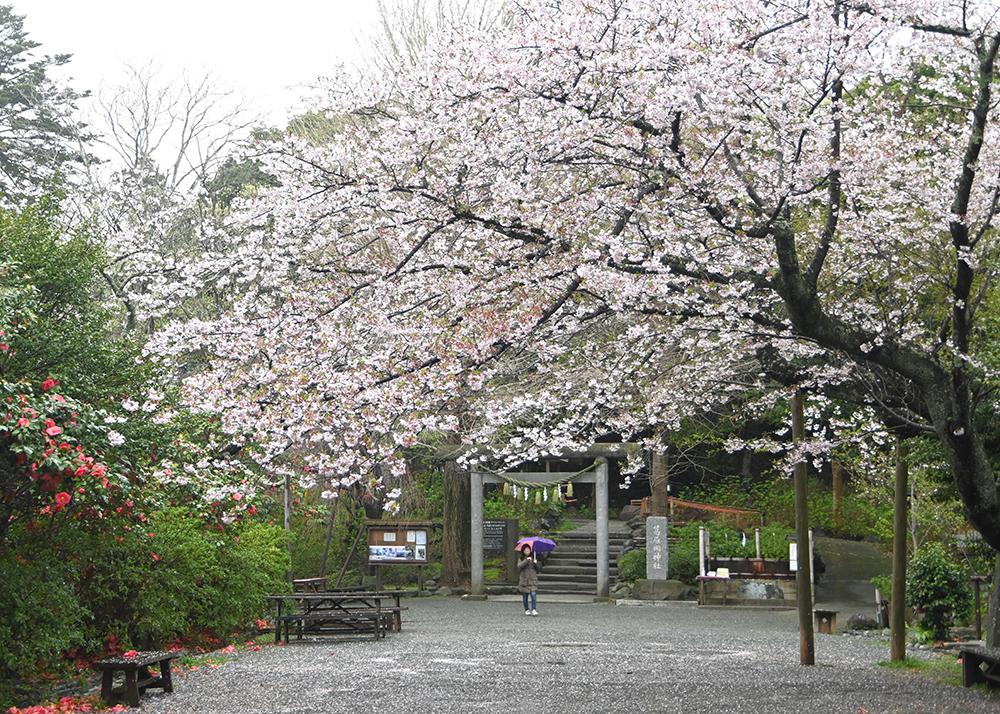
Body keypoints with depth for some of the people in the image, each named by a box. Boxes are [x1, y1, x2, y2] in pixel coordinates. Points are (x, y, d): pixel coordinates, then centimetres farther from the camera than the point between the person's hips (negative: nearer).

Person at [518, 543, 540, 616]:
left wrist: (535, 563, -10)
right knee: (525, 596, 3)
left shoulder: (533, 558, 10)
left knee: (533, 594, -15)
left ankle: (534, 609, -17)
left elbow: (537, 569, 10)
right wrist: (526, 561, -23)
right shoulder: (521, 559, 6)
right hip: (524, 579, 0)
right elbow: (519, 566, -14)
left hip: (533, 579, 0)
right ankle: (527, 610, 17)